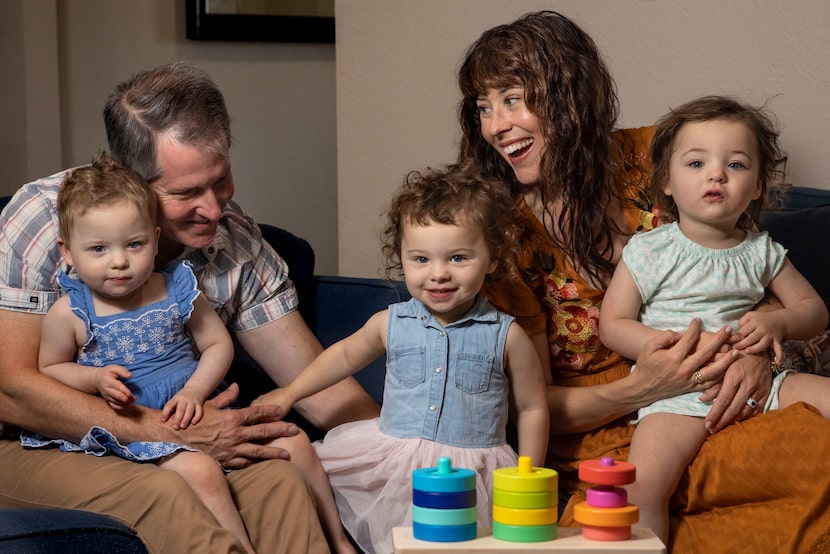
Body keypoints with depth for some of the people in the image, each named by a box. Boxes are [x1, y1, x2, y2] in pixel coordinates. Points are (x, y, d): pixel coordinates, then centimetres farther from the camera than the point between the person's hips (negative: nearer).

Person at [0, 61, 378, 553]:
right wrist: (171, 433, -24)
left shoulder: (236, 239, -2)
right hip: (40, 449, -3)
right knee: (162, 495, -34)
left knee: (277, 477, -27)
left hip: (170, 441, 4)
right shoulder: (44, 216, -15)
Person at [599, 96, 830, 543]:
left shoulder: (762, 251, 11)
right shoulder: (649, 250, 1)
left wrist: (777, 323, -5)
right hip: (678, 394, -4)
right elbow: (613, 325, -2)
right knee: (641, 489, -29)